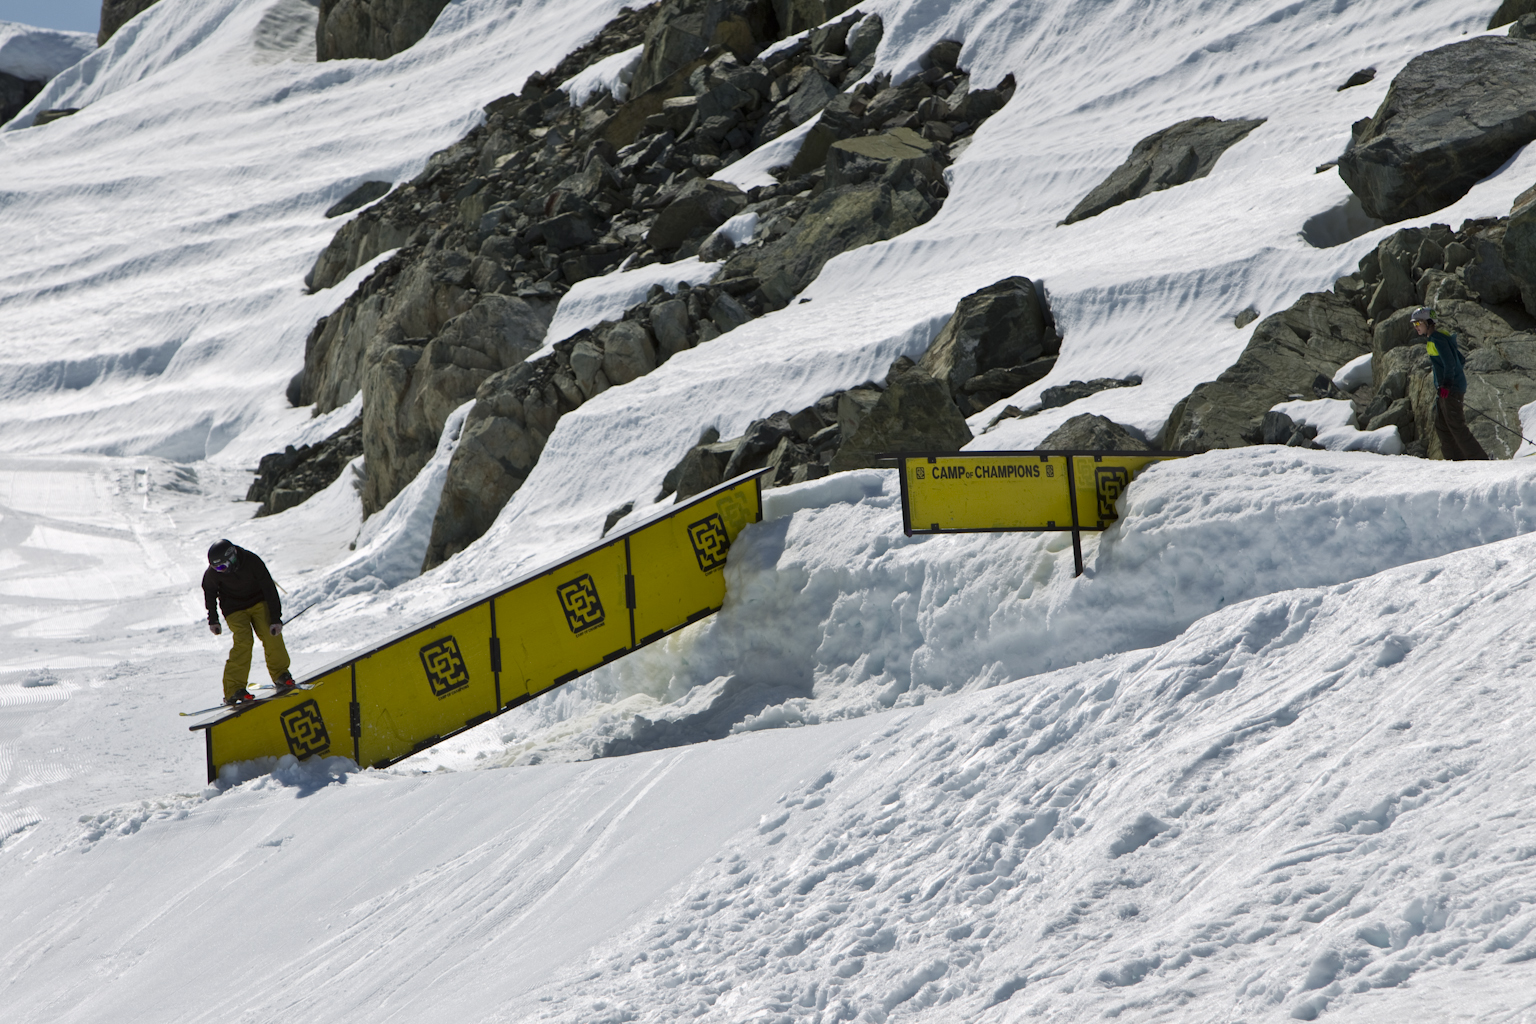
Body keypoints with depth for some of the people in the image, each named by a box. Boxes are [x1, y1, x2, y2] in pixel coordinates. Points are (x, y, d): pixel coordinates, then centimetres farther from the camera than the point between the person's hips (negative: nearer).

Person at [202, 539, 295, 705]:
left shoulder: (252, 561, -28)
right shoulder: (213, 573, -22)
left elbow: (269, 588, -20)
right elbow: (209, 592, 0)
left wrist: (275, 618, -21)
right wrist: (213, 620, 5)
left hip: (258, 602, 1)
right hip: (235, 609, -1)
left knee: (271, 635, -15)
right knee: (243, 641, -20)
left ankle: (281, 675, 8)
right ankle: (234, 690, -18)